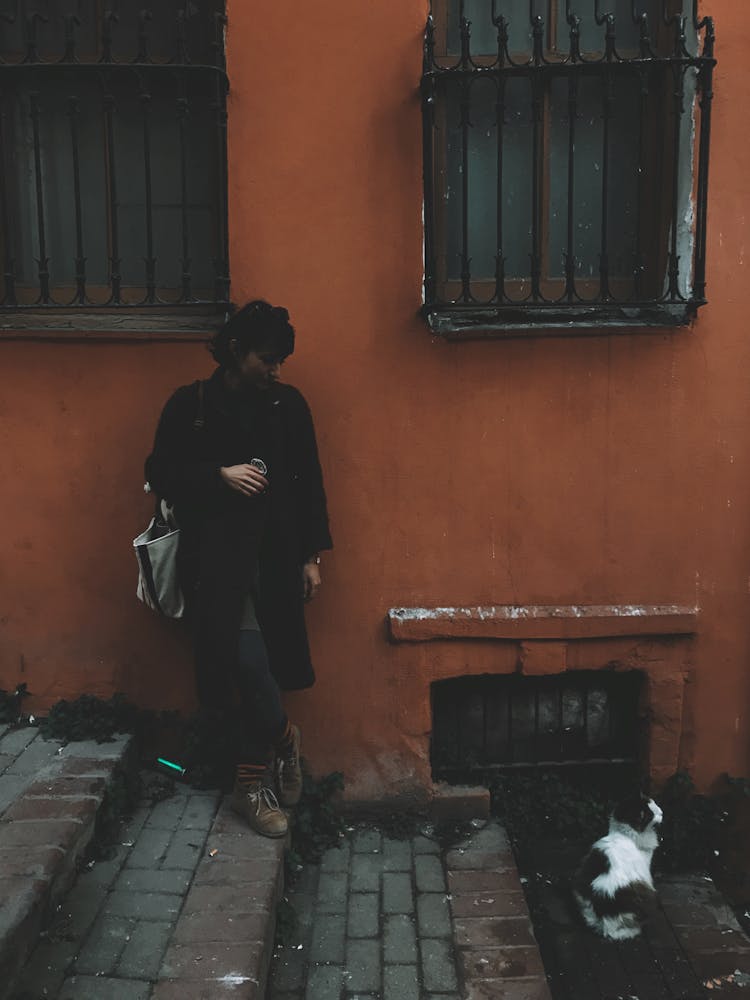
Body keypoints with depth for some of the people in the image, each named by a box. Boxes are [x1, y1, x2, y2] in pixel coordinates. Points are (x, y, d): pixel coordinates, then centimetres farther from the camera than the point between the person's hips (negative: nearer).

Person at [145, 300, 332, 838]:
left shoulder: (288, 403, 7)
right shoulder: (190, 405, 1)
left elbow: (310, 483, 9)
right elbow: (161, 474, 3)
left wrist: (311, 556, 6)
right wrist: (220, 474, -12)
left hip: (276, 555, 2)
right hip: (215, 556, -2)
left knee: (257, 663, 3)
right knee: (245, 659, -13)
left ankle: (251, 783, 19)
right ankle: (284, 737, 15)